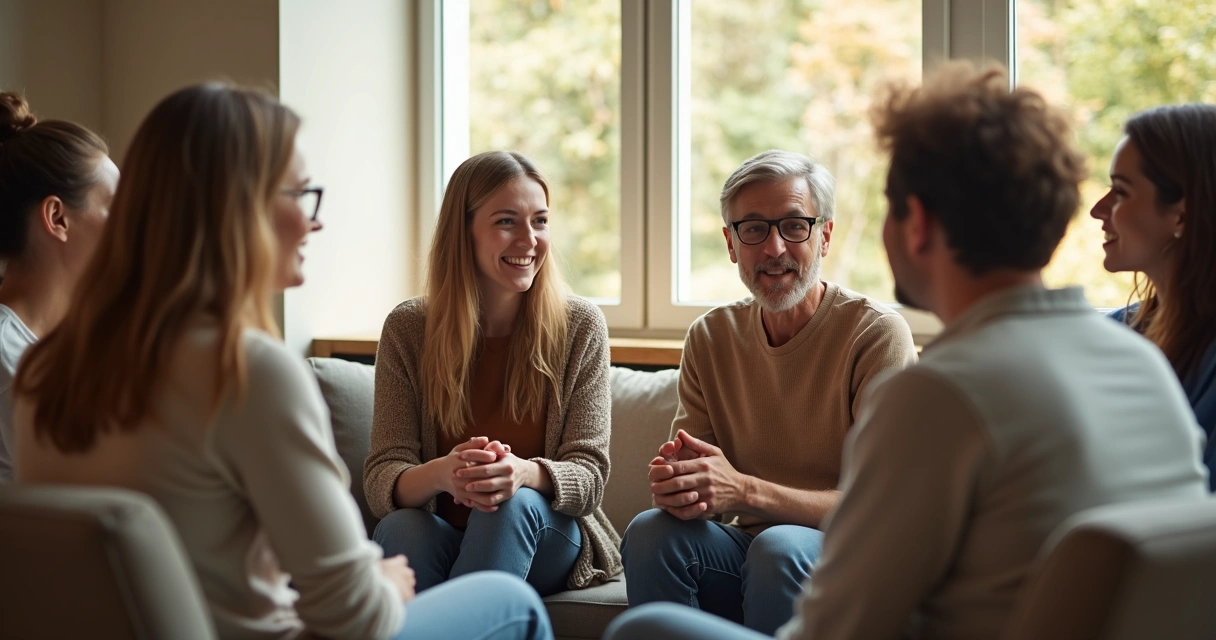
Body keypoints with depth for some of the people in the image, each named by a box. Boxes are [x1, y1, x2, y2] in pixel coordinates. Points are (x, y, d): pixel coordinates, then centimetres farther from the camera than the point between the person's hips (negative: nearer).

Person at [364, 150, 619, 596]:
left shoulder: (580, 326, -4)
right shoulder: (408, 329, -4)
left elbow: (588, 476, -8)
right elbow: (381, 481, -10)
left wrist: (524, 473, -33)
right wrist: (439, 475, -36)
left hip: (549, 540, 1)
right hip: (441, 540, -1)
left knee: (515, 504, -32)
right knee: (401, 526, -33)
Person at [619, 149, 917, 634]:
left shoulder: (878, 334, -11)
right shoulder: (709, 338, 6)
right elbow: (689, 471, 3)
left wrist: (744, 491, -30)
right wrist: (674, 482, -24)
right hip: (744, 551, 4)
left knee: (779, 545, -35)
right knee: (650, 531, -24)